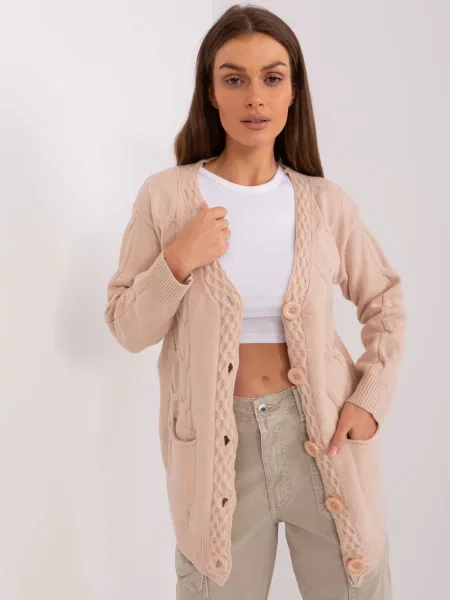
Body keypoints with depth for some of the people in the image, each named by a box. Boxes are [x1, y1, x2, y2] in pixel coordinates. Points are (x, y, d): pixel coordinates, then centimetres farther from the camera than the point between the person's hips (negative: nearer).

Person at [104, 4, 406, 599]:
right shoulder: (165, 196, -6)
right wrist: (177, 263, -18)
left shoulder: (325, 202, -2)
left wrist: (373, 397, -1)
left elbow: (385, 302, 11)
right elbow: (129, 329, -1)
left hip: (321, 433, 2)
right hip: (218, 443, -1)